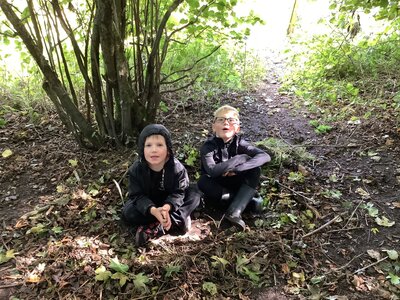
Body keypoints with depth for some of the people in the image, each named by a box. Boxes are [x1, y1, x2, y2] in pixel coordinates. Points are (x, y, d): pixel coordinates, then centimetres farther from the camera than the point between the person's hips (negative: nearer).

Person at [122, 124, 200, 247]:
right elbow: (137, 196, -24)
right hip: (147, 204, 0)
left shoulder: (176, 167, -24)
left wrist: (166, 208, -44)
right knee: (128, 213, -27)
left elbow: (178, 192, -22)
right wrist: (153, 210, -44)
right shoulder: (136, 169, -23)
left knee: (194, 193, -19)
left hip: (169, 203, 1)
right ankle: (179, 219, -27)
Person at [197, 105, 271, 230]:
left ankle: (234, 212, -31)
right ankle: (248, 201, -20)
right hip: (216, 188, -1)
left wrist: (237, 169, -34)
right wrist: (239, 159, -31)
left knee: (255, 171, -21)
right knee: (203, 181, -32)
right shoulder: (208, 146, -20)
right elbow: (212, 171, -37)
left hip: (234, 184, 2)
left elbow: (265, 156, -25)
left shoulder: (239, 142, -13)